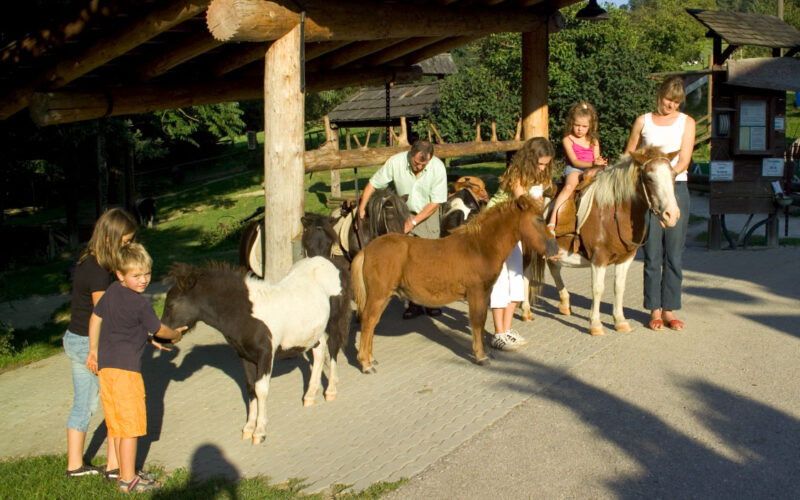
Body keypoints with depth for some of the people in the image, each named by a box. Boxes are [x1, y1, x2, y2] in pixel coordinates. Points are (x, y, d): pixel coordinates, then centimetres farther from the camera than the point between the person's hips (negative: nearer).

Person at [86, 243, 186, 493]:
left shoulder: (111, 291, 8)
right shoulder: (140, 304, -15)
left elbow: (95, 318, 17)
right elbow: (158, 330, -1)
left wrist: (93, 350, 28)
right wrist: (175, 334, 21)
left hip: (105, 365, 9)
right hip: (126, 367, -9)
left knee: (117, 423, 15)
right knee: (131, 423, -1)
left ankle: (123, 472, 24)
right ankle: (128, 479, 2)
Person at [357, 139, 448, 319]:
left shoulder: (438, 168, -18)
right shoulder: (395, 162, -17)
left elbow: (436, 202, -13)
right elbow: (373, 184, -6)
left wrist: (414, 221, -16)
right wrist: (362, 208, -11)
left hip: (427, 214, -1)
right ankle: (414, 302, 1)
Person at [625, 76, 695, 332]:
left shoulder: (687, 123, 7)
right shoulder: (643, 121, 8)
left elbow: (683, 162, -2)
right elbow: (629, 155, 14)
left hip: (676, 188, 0)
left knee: (674, 254, 3)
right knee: (652, 254, 0)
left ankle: (669, 309, 12)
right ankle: (654, 310, 9)